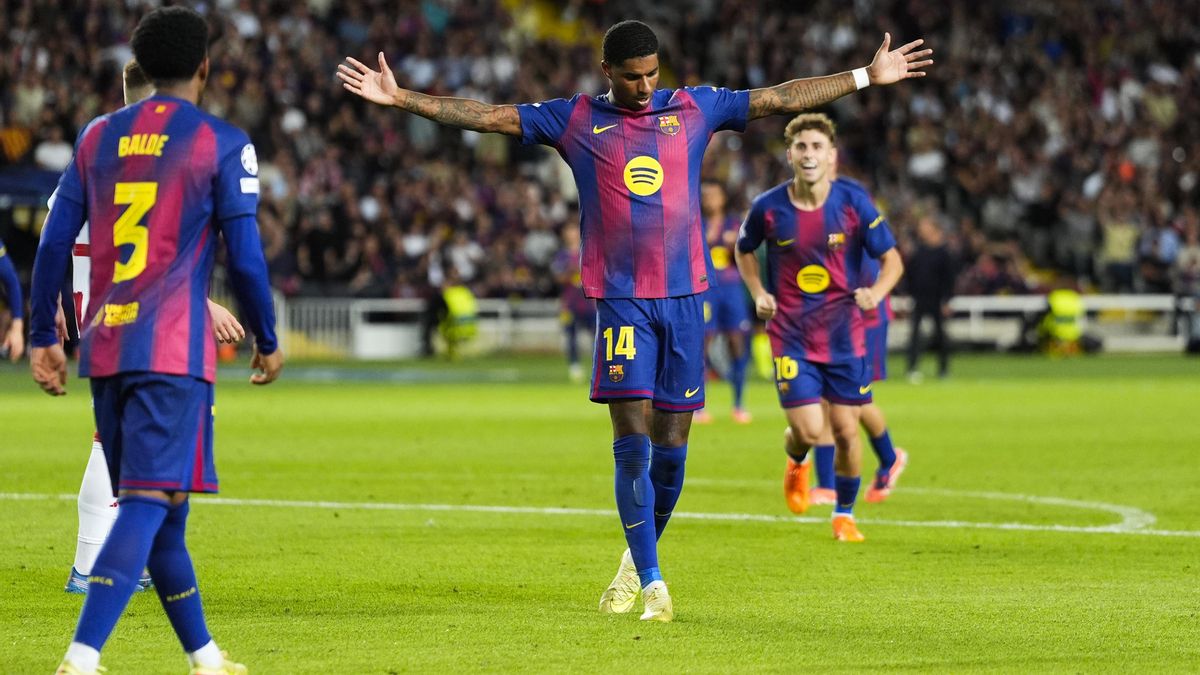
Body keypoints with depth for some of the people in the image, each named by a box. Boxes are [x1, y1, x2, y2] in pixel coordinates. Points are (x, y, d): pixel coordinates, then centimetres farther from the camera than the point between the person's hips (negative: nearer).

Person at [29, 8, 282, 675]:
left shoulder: (98, 136, 12)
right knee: (149, 505, -12)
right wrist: (268, 341, 8)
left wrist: (44, 336, 15)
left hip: (104, 346, 6)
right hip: (173, 347, -6)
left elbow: (55, 241, 10)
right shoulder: (223, 144, -3)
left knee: (157, 508, 16)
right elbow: (245, 256, -5)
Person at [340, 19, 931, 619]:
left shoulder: (694, 109, 9)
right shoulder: (576, 119, 5)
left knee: (670, 445, 4)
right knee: (632, 441, -10)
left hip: (684, 296, 2)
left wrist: (868, 76, 16)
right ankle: (651, 584, -7)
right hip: (620, 299, -2)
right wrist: (399, 98, -2)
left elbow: (782, 98, 15)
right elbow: (486, 116, 4)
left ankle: (637, 561, 26)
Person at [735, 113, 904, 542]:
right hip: (790, 334, -1)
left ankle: (844, 514, 25)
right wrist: (758, 292, -3)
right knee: (808, 430, -10)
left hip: (844, 333, 1)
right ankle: (795, 461, 29)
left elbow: (892, 259, -3)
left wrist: (876, 291, -23)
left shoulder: (853, 201, -9)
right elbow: (744, 249, 13)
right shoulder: (769, 208, -8)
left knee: (845, 429, 1)